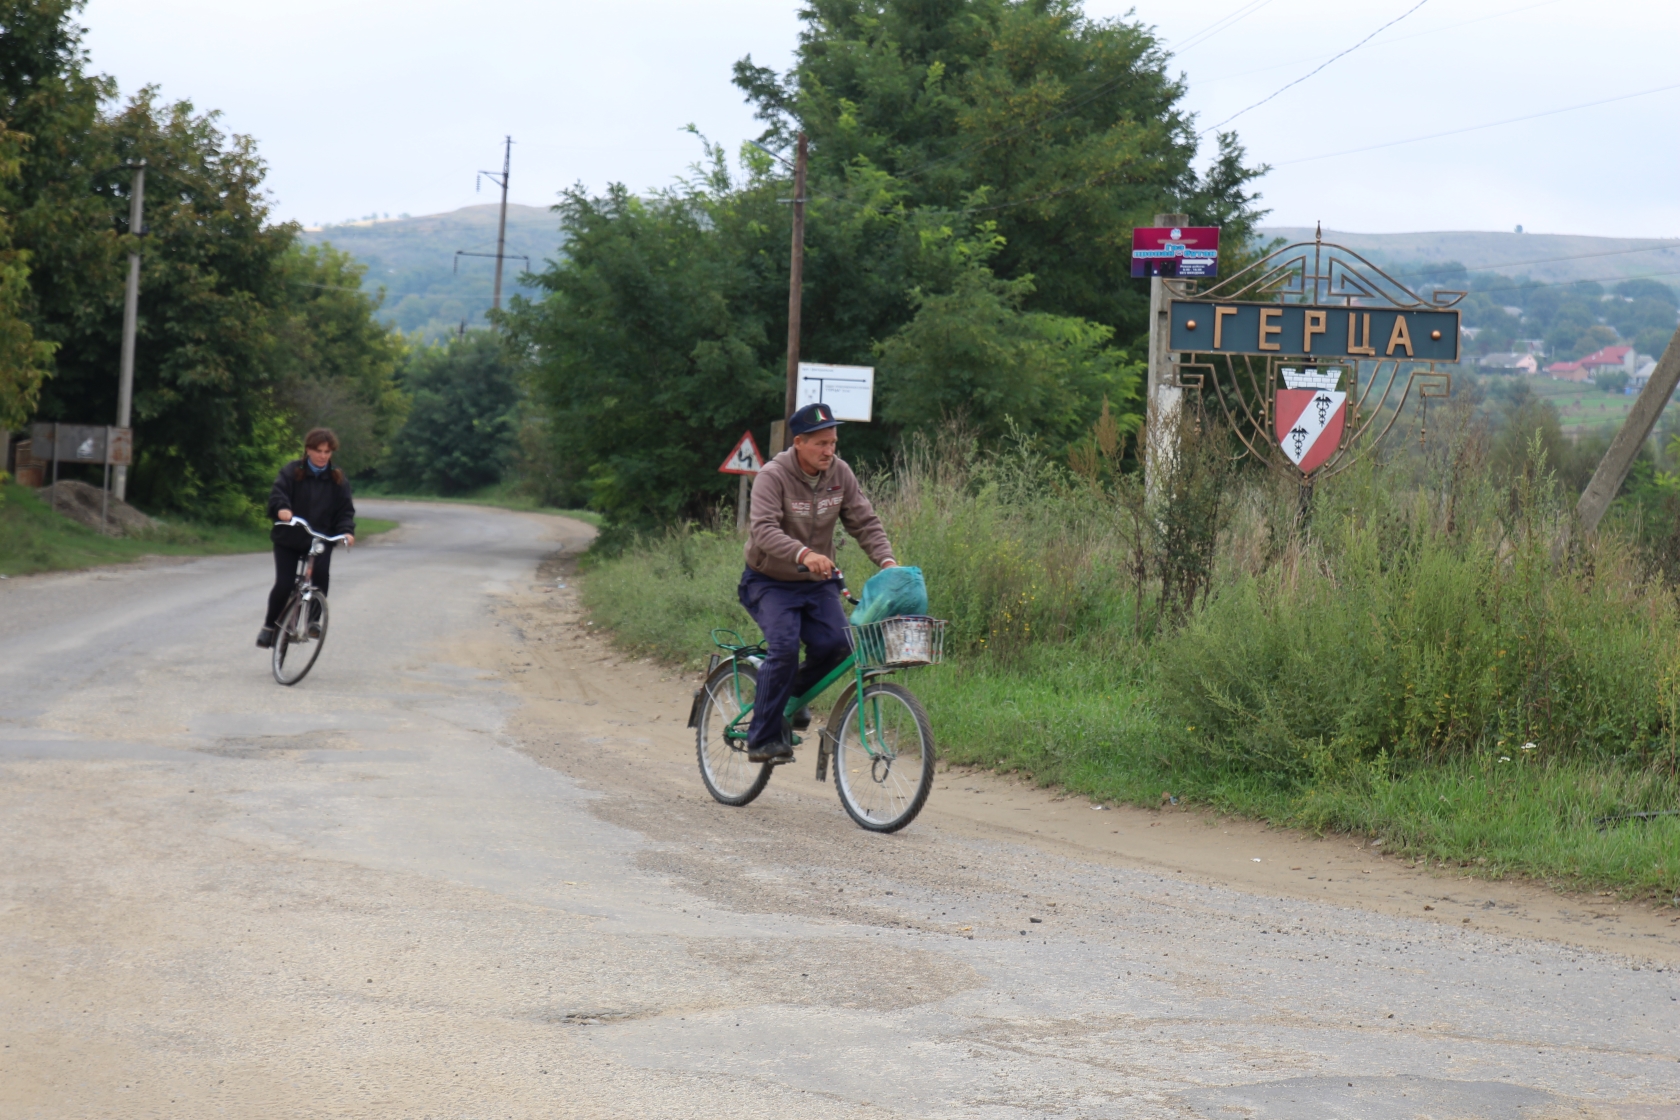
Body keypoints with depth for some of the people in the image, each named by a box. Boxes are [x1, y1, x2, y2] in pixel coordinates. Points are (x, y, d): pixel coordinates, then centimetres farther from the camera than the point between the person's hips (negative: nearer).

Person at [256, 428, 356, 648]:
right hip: (289, 539, -1)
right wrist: (281, 508, -38)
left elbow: (345, 509, 2)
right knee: (284, 585, -8)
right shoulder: (292, 471, -2)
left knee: (321, 577, -22)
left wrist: (347, 530, -17)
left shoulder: (338, 479, 5)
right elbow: (278, 493, -15)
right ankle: (269, 626, 13)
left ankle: (313, 620, -1)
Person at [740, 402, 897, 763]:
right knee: (785, 648, -25)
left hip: (817, 583, 5)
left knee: (836, 644, -17)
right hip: (770, 583, -5)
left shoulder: (840, 473, -3)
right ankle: (762, 739, -14)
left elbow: (865, 522, -2)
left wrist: (886, 561, -21)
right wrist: (803, 554, -50)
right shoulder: (773, 476, -19)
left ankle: (796, 696, 14)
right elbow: (764, 530, -32)